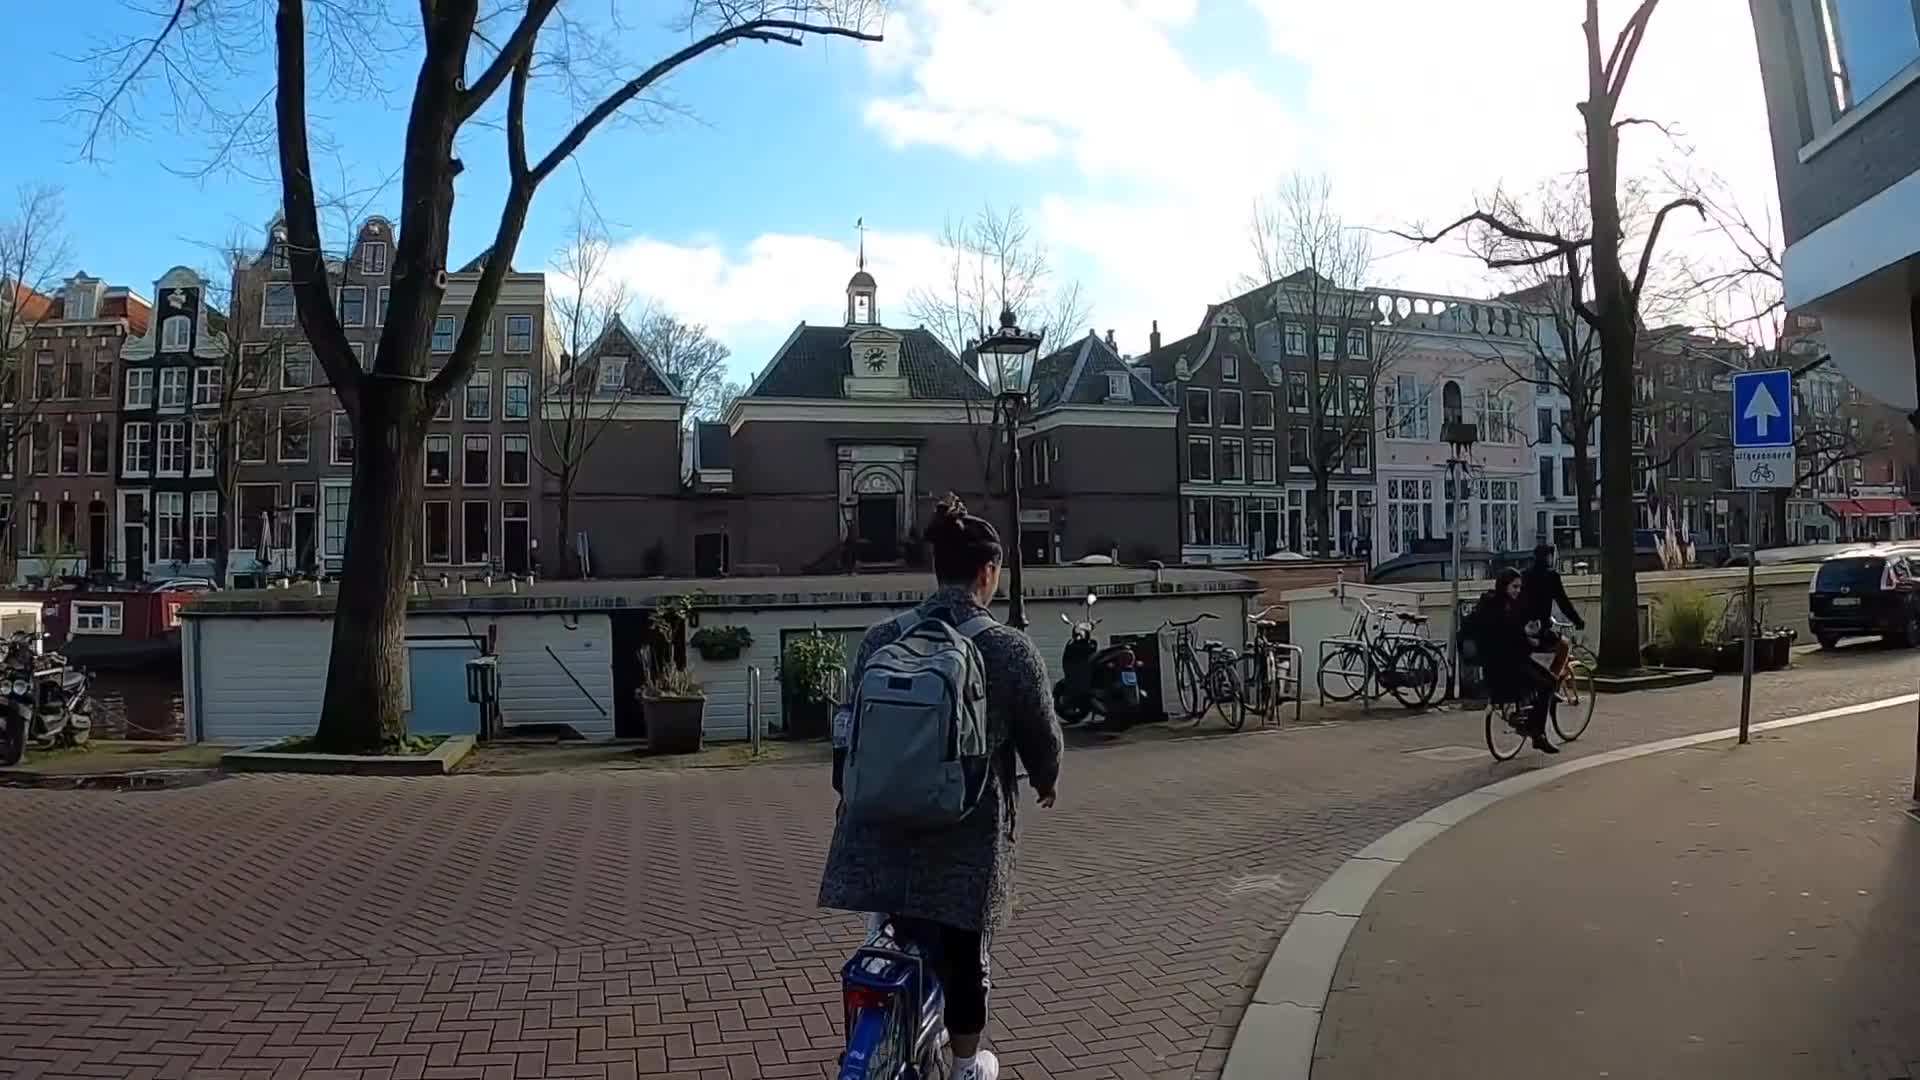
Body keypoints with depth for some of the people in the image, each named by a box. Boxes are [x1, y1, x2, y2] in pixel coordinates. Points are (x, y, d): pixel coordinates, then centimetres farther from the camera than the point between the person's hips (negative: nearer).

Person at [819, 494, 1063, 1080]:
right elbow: (1042, 737, 1)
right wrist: (1046, 783, 23)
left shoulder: (880, 638, 1)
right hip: (965, 836, -3)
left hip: (882, 825, 3)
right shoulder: (1010, 649, -10)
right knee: (964, 949, 15)